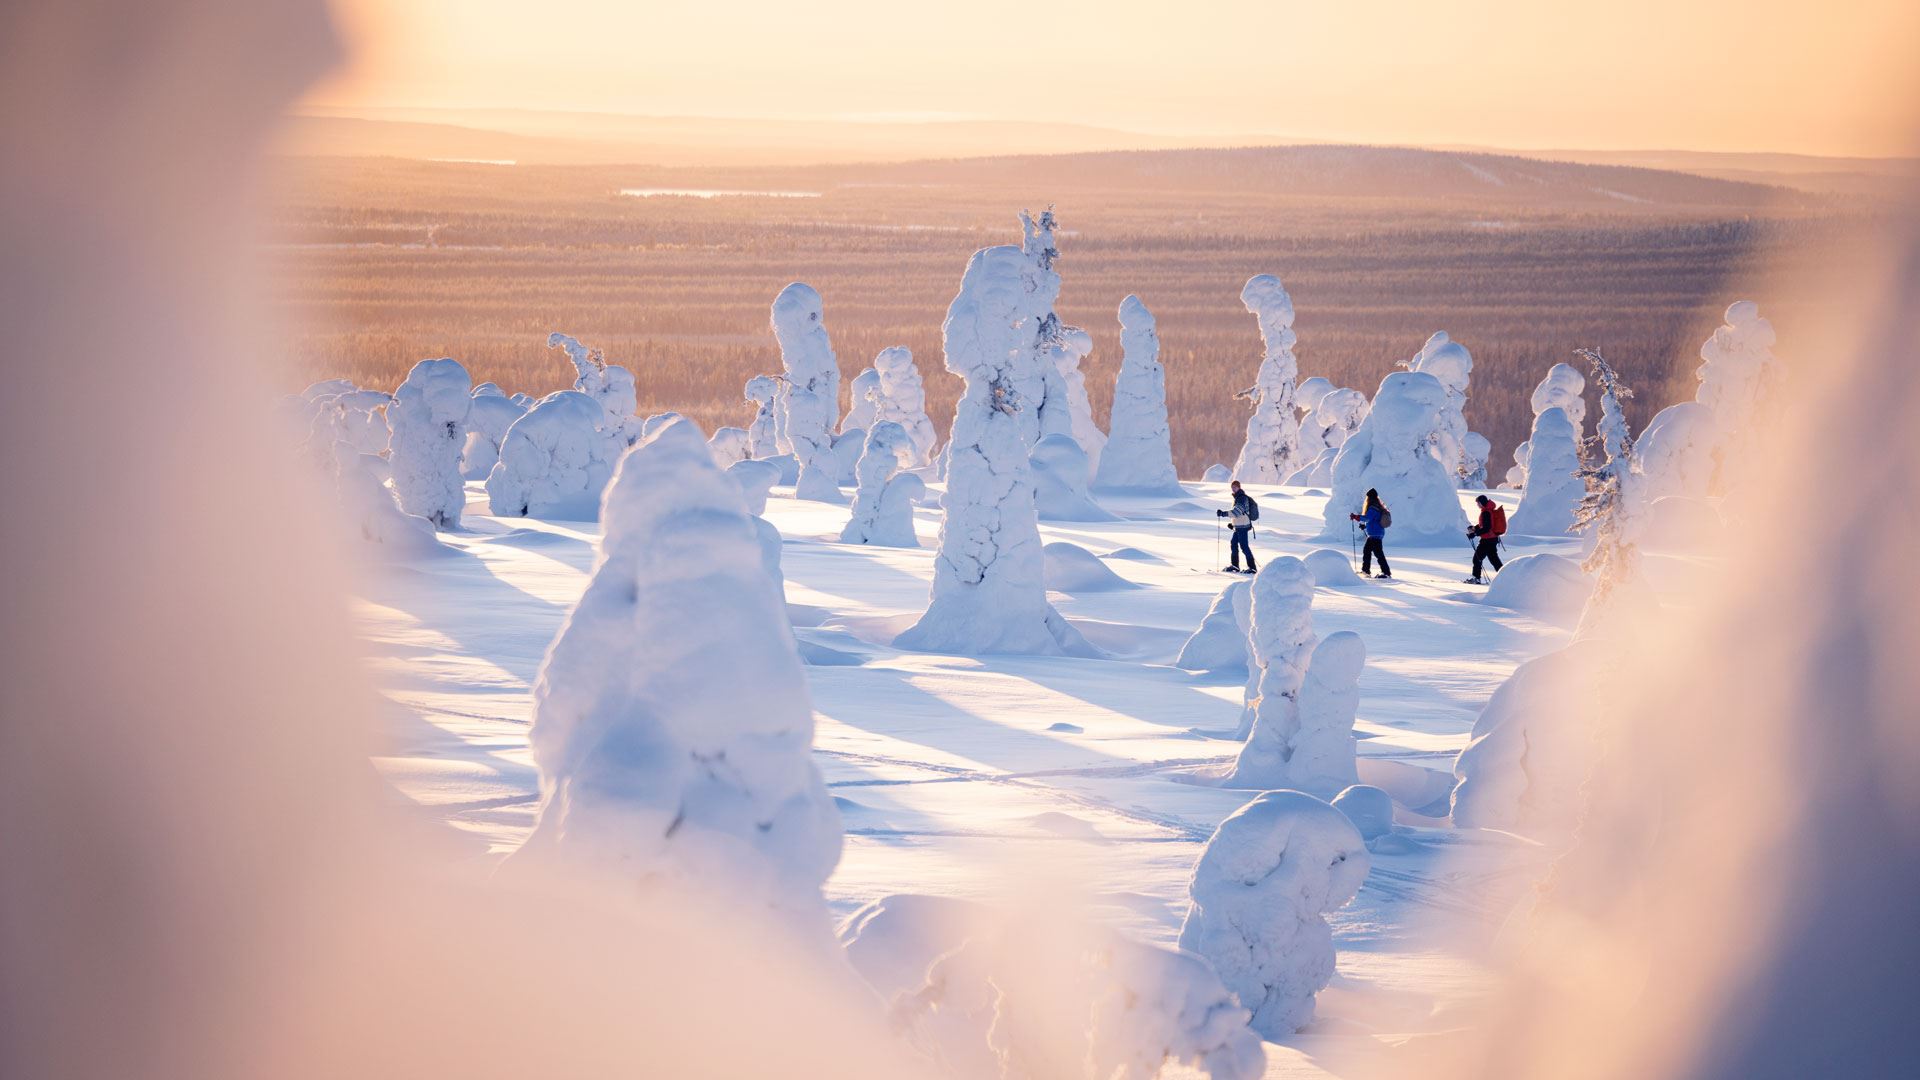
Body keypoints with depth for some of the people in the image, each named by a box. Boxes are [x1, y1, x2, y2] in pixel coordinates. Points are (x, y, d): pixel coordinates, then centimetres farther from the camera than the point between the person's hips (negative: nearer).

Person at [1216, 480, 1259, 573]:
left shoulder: (1242, 498, -16)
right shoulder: (1237, 497, 16)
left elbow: (1237, 511, -28)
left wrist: (1224, 513, -35)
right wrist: (1232, 522, 23)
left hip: (1243, 526, -10)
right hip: (1238, 527, 10)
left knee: (1244, 546, -10)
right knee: (1233, 545, 14)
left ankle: (1252, 567, -8)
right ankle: (1234, 565, 23)